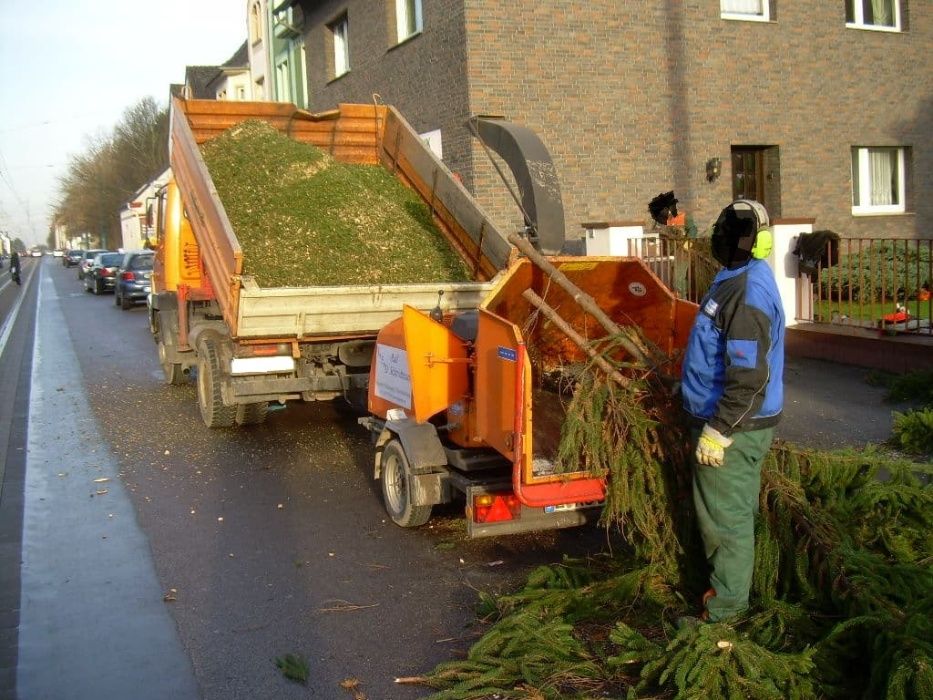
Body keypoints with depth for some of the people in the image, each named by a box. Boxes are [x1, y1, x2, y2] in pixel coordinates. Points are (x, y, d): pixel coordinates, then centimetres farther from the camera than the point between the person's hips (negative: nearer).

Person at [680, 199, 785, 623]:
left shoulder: (748, 293, -23)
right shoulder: (735, 279, 10)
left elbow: (749, 378, -27)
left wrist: (717, 431, -24)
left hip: (734, 427, -10)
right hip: (721, 418, 10)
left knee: (726, 515, 2)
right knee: (728, 510, 21)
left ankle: (725, 605, 15)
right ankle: (723, 584, 37)